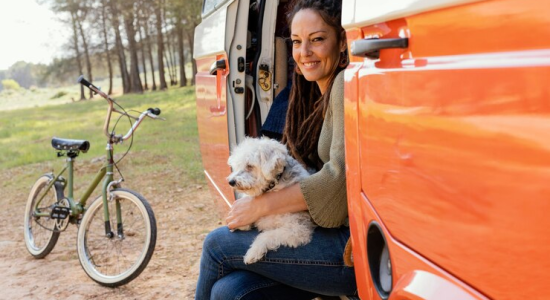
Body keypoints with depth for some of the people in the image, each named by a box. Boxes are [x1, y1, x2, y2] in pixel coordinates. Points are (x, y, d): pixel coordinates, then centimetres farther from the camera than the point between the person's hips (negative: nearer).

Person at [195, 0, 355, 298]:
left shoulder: (346, 84, -11)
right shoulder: (318, 95, 19)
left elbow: (340, 177, -19)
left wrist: (261, 205, -11)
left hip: (353, 242, -8)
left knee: (217, 244, -5)